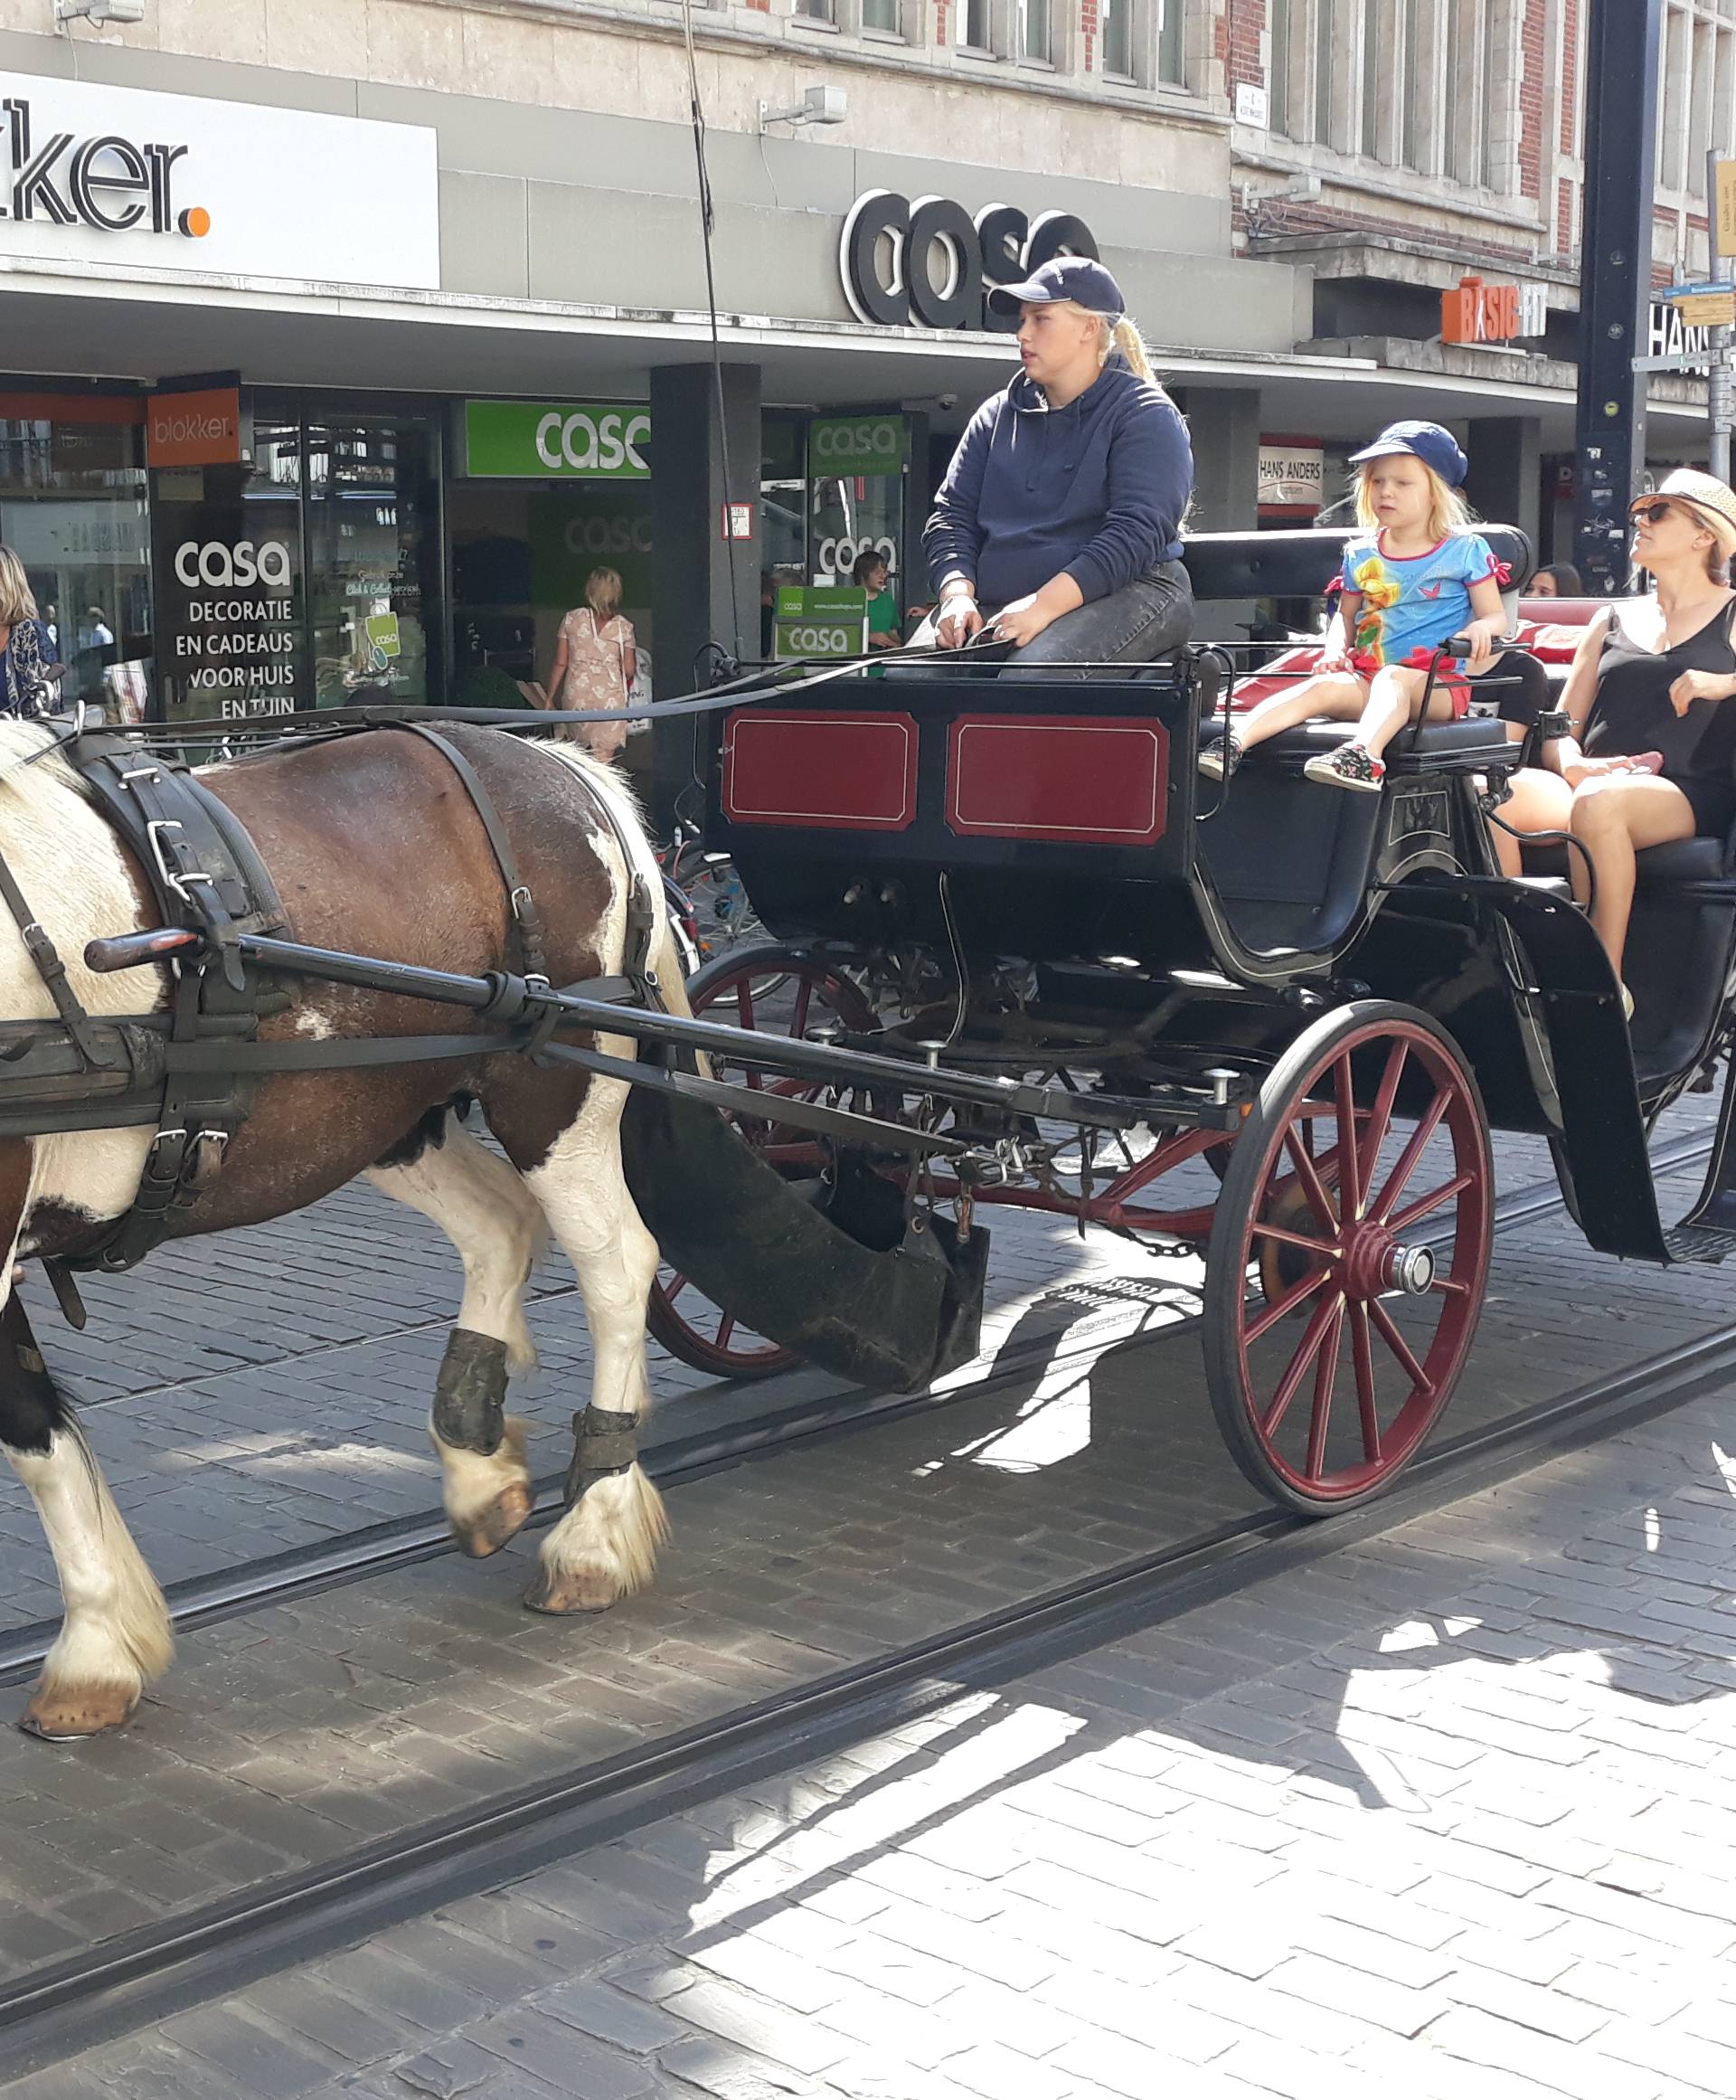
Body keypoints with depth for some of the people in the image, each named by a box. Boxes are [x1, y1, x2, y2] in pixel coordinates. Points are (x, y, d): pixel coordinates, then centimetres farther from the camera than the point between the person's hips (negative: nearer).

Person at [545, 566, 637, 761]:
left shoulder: (572, 619, 1)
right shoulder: (623, 626, -2)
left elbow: (560, 663, 1)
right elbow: (629, 670, -1)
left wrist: (550, 699, 10)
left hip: (576, 694, 2)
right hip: (609, 698, -1)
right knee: (603, 760, -1)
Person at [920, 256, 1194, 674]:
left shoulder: (1145, 415, 0)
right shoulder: (997, 416, 20)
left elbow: (1136, 532, -13)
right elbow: (953, 514, 15)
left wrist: (1044, 605, -24)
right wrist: (957, 595, -8)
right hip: (996, 604, 5)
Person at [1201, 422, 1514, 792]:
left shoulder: (1465, 550, 4)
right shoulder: (1360, 555, 16)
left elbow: (1496, 616, 5)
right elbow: (1345, 616, 27)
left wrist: (1482, 627, -20)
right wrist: (1335, 649, 4)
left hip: (1439, 683, -3)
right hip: (1368, 676, 4)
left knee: (1393, 678, -37)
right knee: (1324, 686, -28)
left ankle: (1363, 754, -64)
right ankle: (1233, 744, -45)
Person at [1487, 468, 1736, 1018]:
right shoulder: (1613, 620, 26)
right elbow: (1561, 731, 20)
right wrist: (1573, 765, -3)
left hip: (1688, 795, -4)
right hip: (1593, 782, 4)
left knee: (1597, 804, -39)